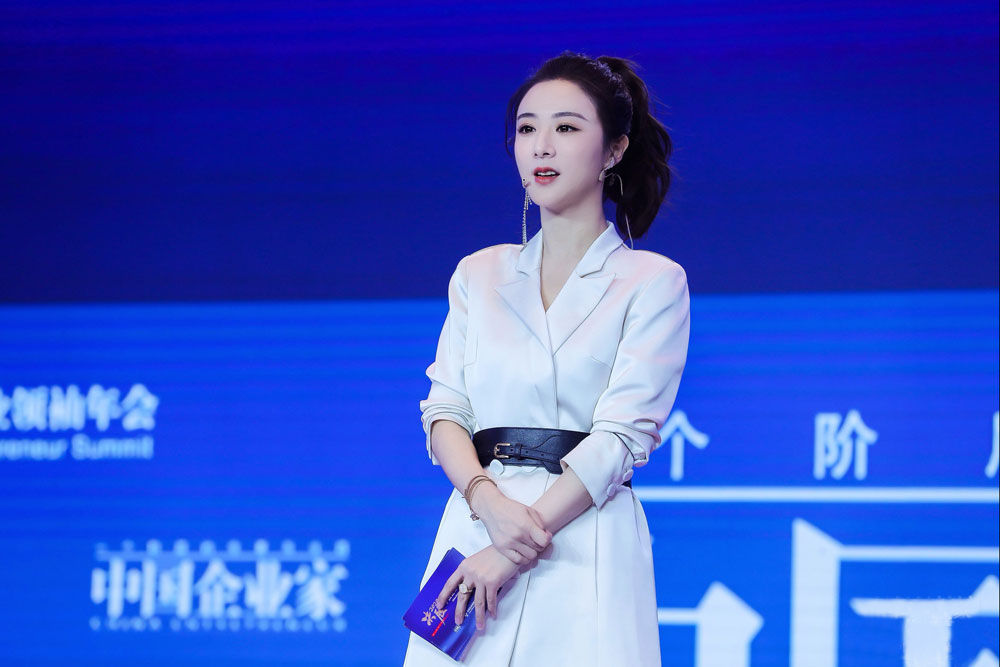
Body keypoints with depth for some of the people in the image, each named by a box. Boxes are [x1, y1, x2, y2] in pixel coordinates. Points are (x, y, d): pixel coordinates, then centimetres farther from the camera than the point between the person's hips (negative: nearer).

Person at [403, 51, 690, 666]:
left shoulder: (653, 282, 3)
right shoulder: (479, 275, 16)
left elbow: (620, 435, -7)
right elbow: (444, 413, 8)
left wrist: (513, 551, -15)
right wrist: (491, 505, -13)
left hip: (584, 541, -3)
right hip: (474, 521, 3)